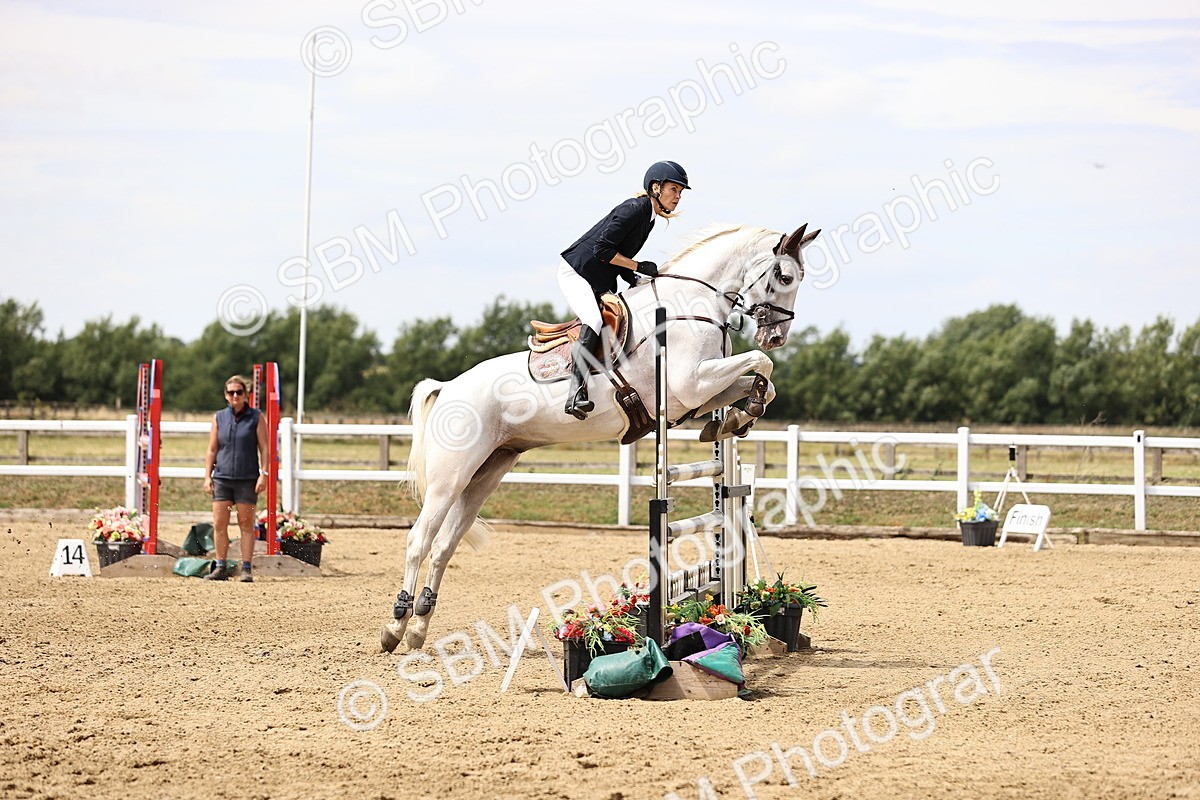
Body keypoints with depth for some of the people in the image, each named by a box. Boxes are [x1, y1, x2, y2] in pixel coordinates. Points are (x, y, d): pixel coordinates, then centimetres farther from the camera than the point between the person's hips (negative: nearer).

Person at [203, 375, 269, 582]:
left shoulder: (256, 418, 0)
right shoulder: (219, 418, 8)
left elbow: (264, 448, -1)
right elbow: (212, 450, 10)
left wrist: (264, 474, -10)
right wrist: (207, 476, 4)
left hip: (247, 479, -3)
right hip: (222, 478, 3)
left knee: (246, 525, 1)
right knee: (219, 525, 1)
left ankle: (246, 569, 4)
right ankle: (221, 568, 8)